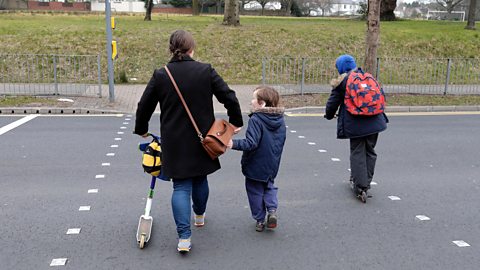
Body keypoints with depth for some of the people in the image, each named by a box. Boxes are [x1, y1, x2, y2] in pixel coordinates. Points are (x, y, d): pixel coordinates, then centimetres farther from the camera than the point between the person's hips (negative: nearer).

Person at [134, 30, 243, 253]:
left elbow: (144, 106, 2)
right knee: (200, 179, 22)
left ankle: (184, 236, -5)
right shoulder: (206, 71, -7)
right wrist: (236, 121, 10)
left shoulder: (160, 75, -6)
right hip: (201, 139, 1)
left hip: (174, 141, -1)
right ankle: (199, 215, 45)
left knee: (181, 186, 4)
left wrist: (141, 129, 20)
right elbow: (229, 97, -7)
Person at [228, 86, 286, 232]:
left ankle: (260, 220, 18)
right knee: (269, 187, 25)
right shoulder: (280, 120, 1)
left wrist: (234, 144, -32)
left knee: (255, 192, 11)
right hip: (272, 165, 6)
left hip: (255, 166, -6)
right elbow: (281, 142, 9)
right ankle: (272, 210, 6)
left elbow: (251, 143, -29)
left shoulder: (255, 120, -21)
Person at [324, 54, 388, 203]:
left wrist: (329, 115, 22)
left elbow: (333, 102, 3)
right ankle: (366, 182, 22)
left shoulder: (342, 82, -2)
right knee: (369, 151, 15)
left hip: (355, 124, -5)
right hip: (374, 122, 5)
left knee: (357, 153, 2)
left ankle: (360, 187, -3)